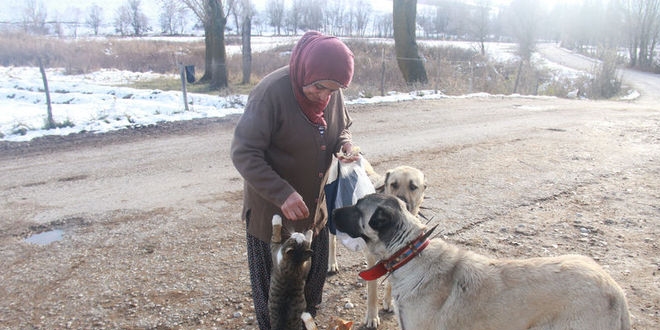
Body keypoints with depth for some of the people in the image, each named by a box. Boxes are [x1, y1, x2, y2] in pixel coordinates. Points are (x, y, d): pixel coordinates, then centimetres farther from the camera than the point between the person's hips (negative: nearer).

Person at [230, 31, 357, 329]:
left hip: (315, 206, 6)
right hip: (272, 208, -6)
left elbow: (342, 126, 12)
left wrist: (345, 145, -11)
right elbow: (244, 153, -25)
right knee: (274, 283, 12)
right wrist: (282, 194, -33)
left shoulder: (333, 92, -6)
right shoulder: (271, 92, -26)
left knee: (315, 274, 22)